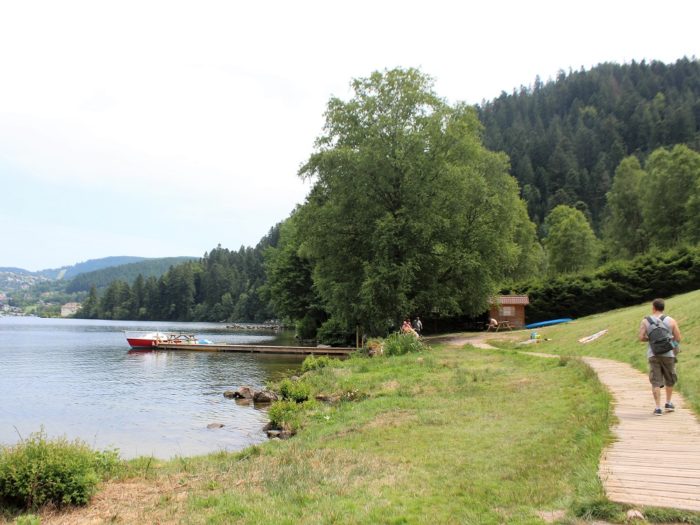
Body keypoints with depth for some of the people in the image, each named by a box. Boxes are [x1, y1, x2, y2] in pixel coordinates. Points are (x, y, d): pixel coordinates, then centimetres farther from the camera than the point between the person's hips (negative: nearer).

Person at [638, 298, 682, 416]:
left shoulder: (646, 321, -2)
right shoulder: (671, 321, -2)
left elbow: (641, 337, -8)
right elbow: (678, 339, -1)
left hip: (653, 354, 0)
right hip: (668, 354, 0)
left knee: (656, 382, 4)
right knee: (670, 379, 20)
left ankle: (658, 408, 0)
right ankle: (668, 403, 30)